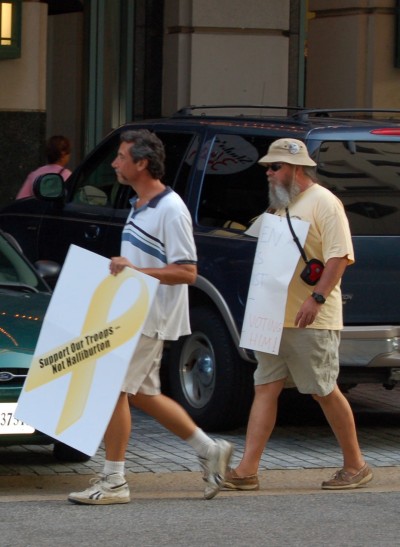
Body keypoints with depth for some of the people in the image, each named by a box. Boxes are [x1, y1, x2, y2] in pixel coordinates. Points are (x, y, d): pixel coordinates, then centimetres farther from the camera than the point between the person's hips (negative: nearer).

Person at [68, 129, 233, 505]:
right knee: (142, 394, 15)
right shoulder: (139, 206, 14)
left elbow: (187, 272, -20)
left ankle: (113, 482, -5)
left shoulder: (170, 210, -16)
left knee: (113, 388, -10)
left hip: (150, 319, -10)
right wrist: (120, 267, 9)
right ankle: (209, 450, 25)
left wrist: (135, 271, -27)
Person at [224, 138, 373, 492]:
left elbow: (340, 256, -17)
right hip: (276, 317, 9)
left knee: (325, 392, -2)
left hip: (312, 320, -8)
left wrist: (317, 297, -27)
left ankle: (356, 466, 11)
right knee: (266, 388, 2)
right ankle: (247, 471, -1)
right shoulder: (282, 205, 18)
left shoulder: (323, 203, -10)